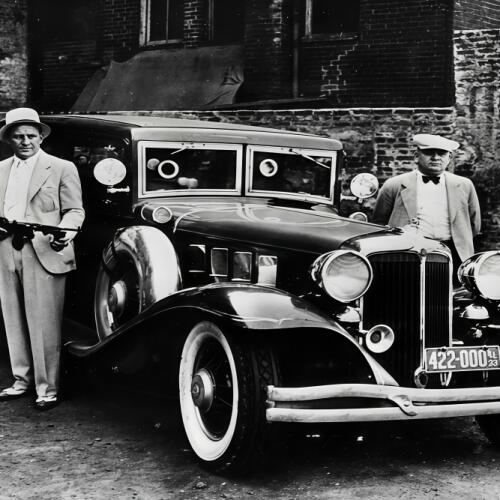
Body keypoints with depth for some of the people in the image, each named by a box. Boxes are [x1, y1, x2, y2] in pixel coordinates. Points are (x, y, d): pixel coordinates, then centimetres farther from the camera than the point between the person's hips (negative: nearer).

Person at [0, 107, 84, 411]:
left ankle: (48, 389, 2)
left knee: (44, 325, -5)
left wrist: (65, 232, -20)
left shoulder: (62, 168, 2)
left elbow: (74, 210, -1)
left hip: (44, 253, -5)